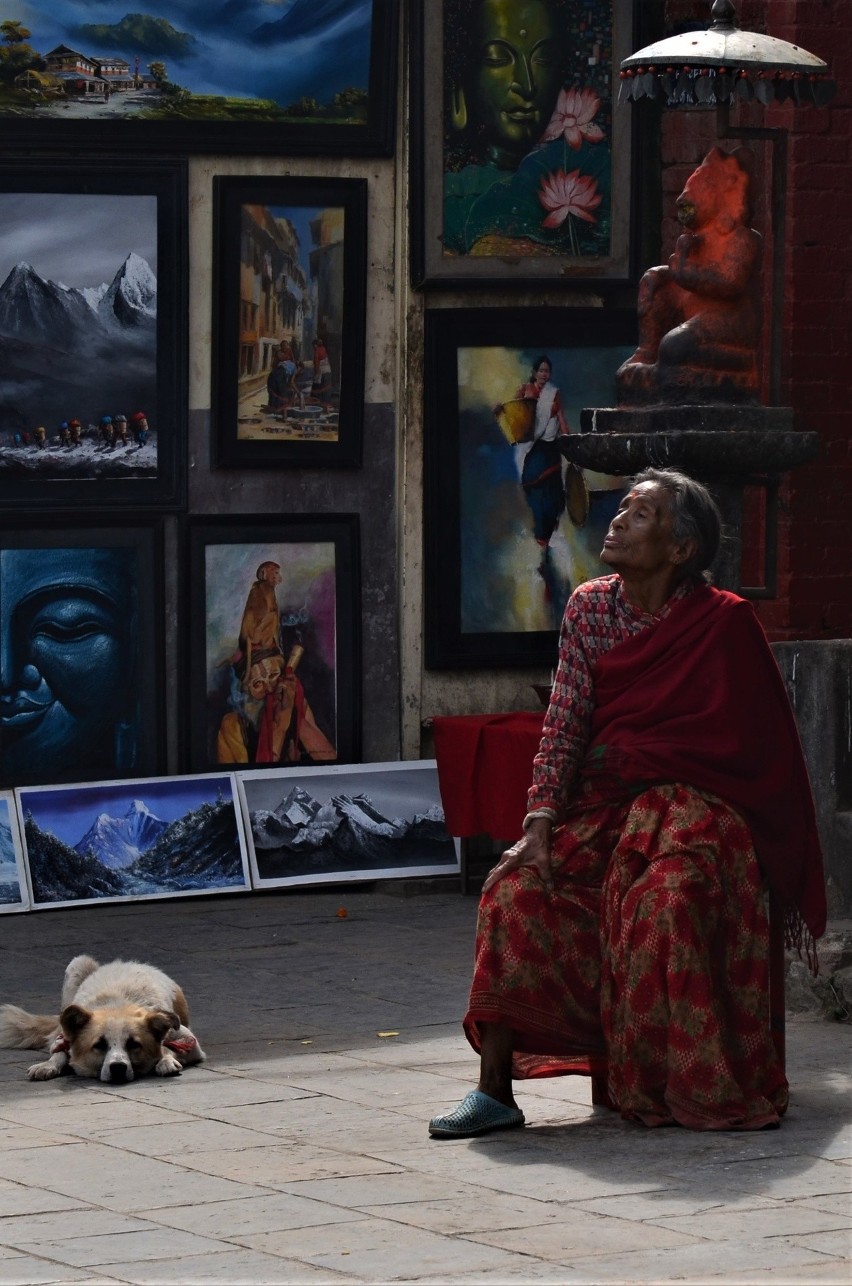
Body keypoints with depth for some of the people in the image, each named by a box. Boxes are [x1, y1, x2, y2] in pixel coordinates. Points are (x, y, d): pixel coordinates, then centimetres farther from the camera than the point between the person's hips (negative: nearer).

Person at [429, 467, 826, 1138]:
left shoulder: (725, 623, -6)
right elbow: (563, 728, 1)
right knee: (516, 889, -20)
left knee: (668, 900, -35)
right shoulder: (589, 608, 6)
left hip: (693, 811, -4)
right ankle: (494, 1089, -21)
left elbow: (768, 744, -2)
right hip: (603, 808, 4)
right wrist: (540, 827, -12)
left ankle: (694, 1089, -21)